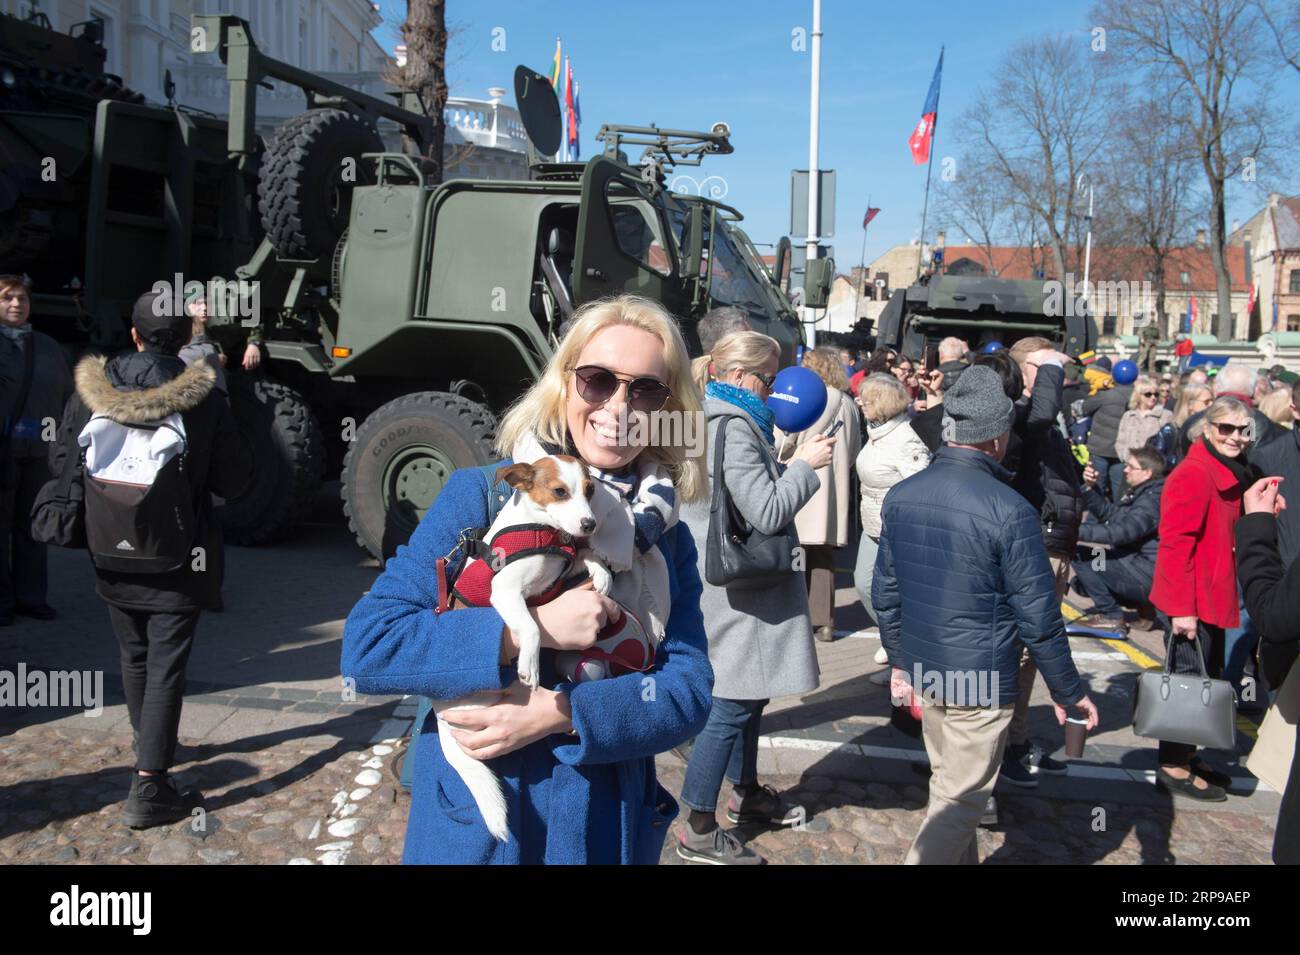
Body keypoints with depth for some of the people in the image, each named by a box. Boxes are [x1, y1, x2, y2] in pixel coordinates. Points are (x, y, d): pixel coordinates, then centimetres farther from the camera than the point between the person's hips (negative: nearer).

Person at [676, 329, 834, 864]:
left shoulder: (716, 420, 13)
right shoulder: (733, 427, -19)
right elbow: (768, 512, -22)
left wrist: (793, 465, 8)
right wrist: (805, 464, -11)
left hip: (735, 583, 11)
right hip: (738, 588, -11)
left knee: (748, 695, 22)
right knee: (733, 704, -3)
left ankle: (746, 794, 39)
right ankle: (699, 831, 8)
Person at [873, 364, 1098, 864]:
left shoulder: (901, 495, -1)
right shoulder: (1009, 510, -20)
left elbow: (885, 592, 6)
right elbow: (1038, 617, -15)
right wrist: (1068, 692, -2)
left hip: (924, 670, 6)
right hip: (981, 682, -6)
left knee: (948, 783, 23)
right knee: (959, 802, 7)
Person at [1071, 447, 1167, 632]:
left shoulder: (1152, 500, -20)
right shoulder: (1141, 493, 13)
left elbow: (1121, 532, -32)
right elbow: (1106, 513, 17)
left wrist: (1077, 530, -32)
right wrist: (1090, 487, 2)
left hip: (1147, 578, -10)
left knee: (1079, 554, -17)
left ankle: (1111, 616, -8)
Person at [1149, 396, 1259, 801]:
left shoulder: (1233, 474, 11)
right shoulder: (1193, 475, -19)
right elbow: (1175, 543, -22)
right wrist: (1182, 607, -23)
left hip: (1212, 600, 10)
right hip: (1189, 605, -10)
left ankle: (1186, 755, 33)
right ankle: (1173, 768, 12)